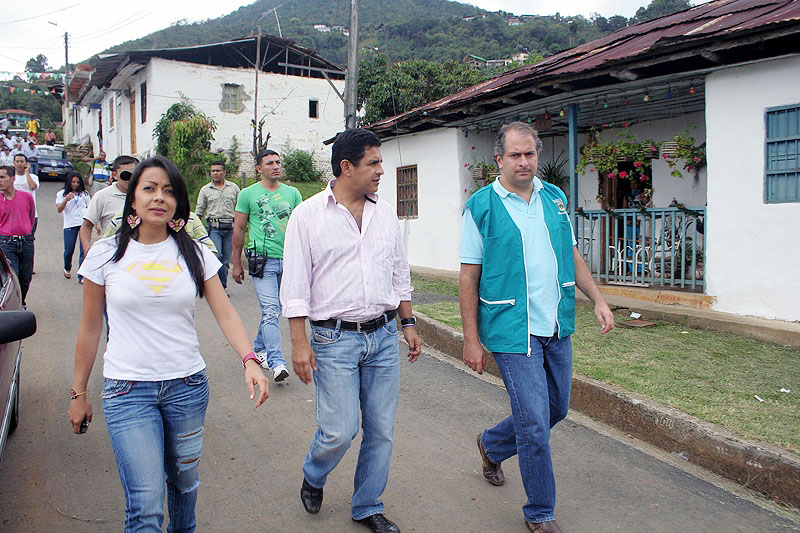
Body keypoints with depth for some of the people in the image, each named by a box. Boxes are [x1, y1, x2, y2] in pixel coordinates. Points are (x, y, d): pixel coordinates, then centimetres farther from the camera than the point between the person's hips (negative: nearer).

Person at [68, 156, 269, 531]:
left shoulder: (194, 254, 1)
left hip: (187, 386, 2)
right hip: (127, 390, -2)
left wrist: (249, 360, -22)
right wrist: (78, 392, 7)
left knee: (184, 483, 18)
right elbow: (90, 329, 5)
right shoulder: (105, 254, -1)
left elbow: (225, 313, -6)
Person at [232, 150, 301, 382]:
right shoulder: (248, 194, 3)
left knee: (272, 309, 13)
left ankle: (259, 348, 32)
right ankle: (276, 363, -14)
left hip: (288, 259, 4)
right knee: (270, 310, -12)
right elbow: (239, 228, 6)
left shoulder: (292, 193, 10)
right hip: (263, 260, -4)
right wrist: (237, 263, 6)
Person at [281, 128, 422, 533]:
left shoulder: (385, 212, 9)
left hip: (384, 336, 5)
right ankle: (313, 477, 30)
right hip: (335, 339, -4)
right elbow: (295, 283, -6)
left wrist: (408, 323, 14)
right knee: (340, 430, -4)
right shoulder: (308, 215, -5)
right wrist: (299, 342, -10)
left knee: (381, 430, 9)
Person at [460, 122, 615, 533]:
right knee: (535, 426, -3)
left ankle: (491, 445, 45)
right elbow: (468, 277, -7)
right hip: (512, 330, -6)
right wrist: (471, 339, -9)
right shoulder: (481, 207, -7)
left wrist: (598, 299, 5)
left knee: (556, 409, 19)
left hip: (557, 328, 6)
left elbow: (572, 256, 17)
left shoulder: (555, 198, 9)